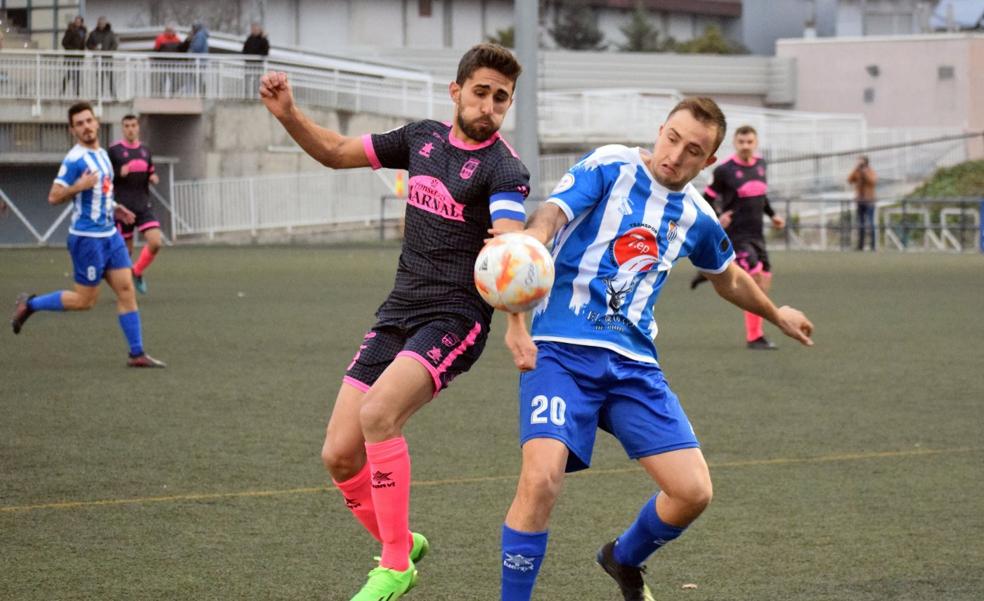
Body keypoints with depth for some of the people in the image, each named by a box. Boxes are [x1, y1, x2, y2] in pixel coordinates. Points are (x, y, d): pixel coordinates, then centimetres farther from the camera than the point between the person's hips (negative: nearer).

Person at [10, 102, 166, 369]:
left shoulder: (102, 154, 12)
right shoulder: (75, 159, -15)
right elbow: (54, 197, -15)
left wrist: (114, 208, 14)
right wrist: (78, 187, -29)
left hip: (109, 234, 8)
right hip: (87, 237, -8)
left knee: (126, 289, 1)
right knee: (84, 300, -1)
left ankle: (137, 353, 3)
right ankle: (29, 304, 18)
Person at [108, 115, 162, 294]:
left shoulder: (145, 151, 11)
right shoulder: (114, 150, -3)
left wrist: (153, 178, 0)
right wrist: (119, 173, -21)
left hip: (144, 206, 4)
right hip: (123, 207, -4)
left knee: (155, 242, -13)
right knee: (126, 250, 1)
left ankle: (137, 272, 11)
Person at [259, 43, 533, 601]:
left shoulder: (504, 169, -12)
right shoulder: (423, 137, 8)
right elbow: (337, 152, 21)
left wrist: (517, 325, -46)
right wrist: (289, 114, 3)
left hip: (455, 319, -6)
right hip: (397, 316, 6)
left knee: (377, 414, -29)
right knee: (340, 455, -1)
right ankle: (402, 544, 26)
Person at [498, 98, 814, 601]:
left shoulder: (696, 216, 13)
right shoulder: (610, 167, -3)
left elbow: (728, 278, 34)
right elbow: (551, 213, -19)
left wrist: (776, 314, 49)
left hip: (633, 363, 5)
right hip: (562, 350, -5)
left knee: (693, 491, -3)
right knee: (542, 476, -26)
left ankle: (624, 560, 29)